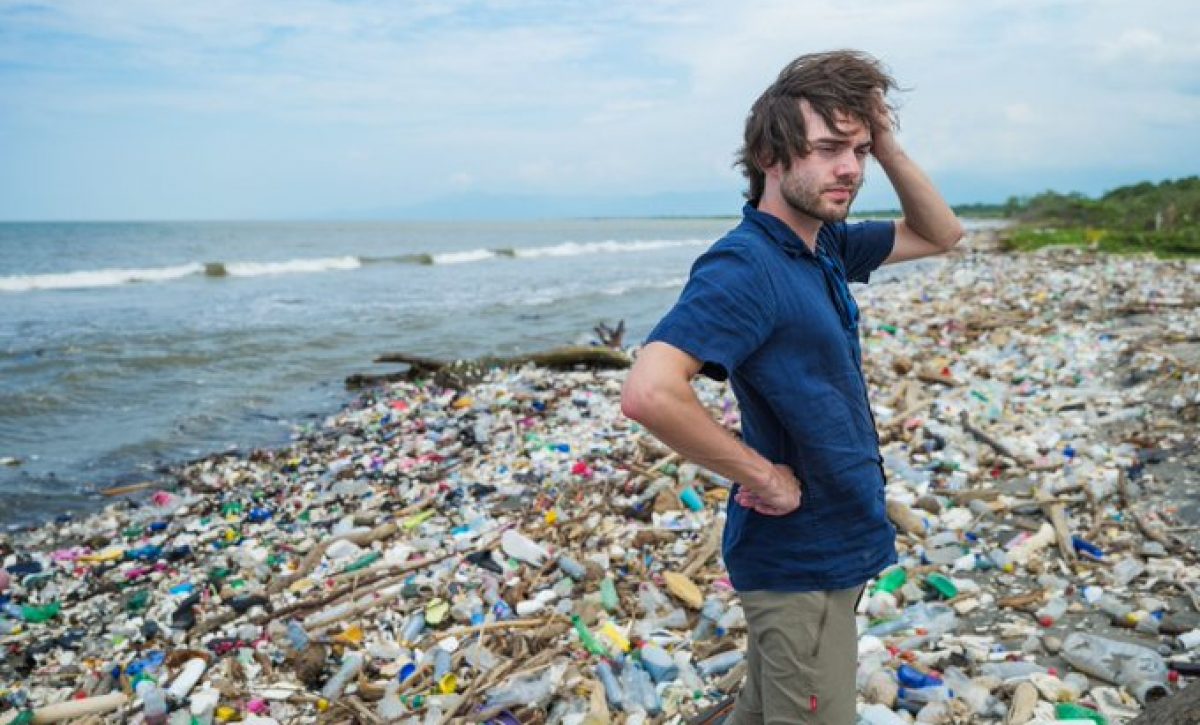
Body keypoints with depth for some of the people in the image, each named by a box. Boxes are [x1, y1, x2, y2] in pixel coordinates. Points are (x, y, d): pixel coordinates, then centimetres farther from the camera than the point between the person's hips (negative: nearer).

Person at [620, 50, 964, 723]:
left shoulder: (827, 245, 4)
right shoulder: (743, 266, -24)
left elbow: (941, 234, 16)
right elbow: (649, 393, -38)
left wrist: (888, 146, 0)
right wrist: (762, 476, -25)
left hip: (827, 546, 8)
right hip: (802, 561, -8)